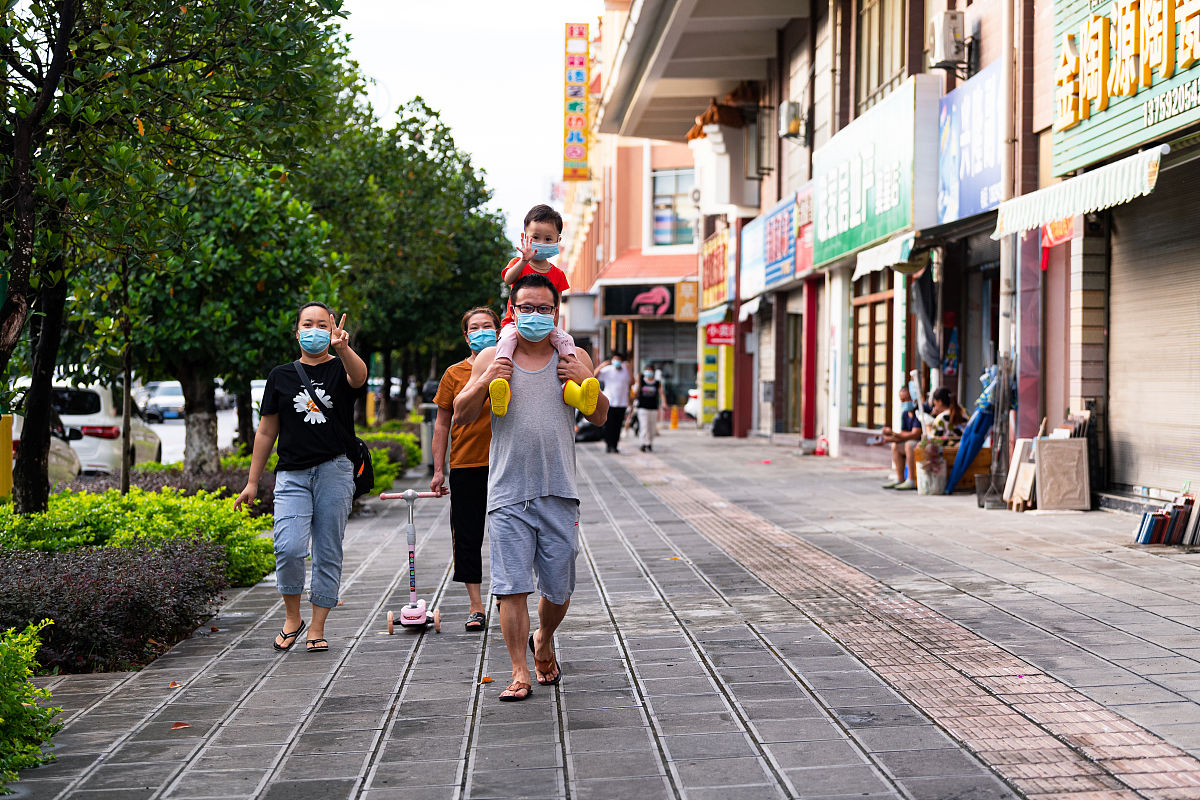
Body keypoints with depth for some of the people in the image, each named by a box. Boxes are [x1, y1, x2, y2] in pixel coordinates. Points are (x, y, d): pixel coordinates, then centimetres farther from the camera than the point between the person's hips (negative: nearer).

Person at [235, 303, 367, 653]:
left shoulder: (341, 368, 6)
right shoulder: (281, 376, 12)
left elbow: (358, 377, -21)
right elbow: (266, 431, 15)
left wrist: (342, 348, -42)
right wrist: (252, 482, 12)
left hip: (335, 471, -1)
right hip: (292, 474, 1)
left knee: (328, 552, 2)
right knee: (289, 548, -15)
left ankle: (317, 628, 13)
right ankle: (291, 617, 7)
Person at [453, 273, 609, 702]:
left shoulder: (573, 358, 8)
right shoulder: (492, 358, 5)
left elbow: (599, 417, 9)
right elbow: (461, 415, 5)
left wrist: (585, 380, -9)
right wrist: (484, 382, -12)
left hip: (559, 492, 1)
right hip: (508, 491, -1)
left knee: (558, 587, 8)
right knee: (512, 585, -6)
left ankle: (543, 640, 37)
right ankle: (520, 673, 3)